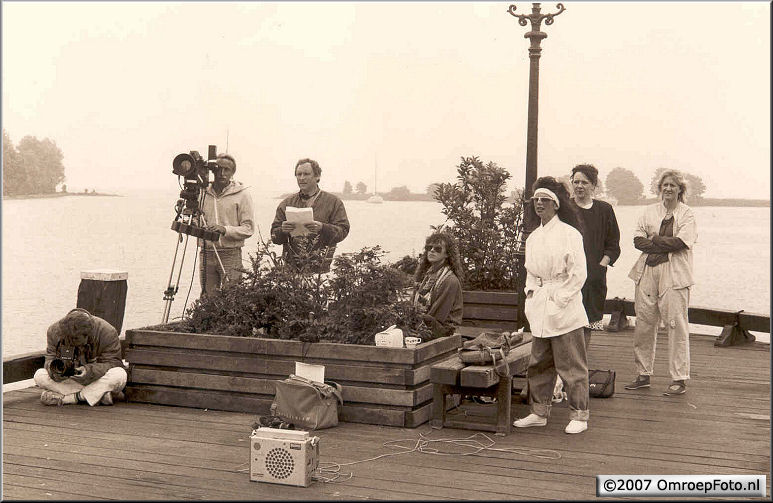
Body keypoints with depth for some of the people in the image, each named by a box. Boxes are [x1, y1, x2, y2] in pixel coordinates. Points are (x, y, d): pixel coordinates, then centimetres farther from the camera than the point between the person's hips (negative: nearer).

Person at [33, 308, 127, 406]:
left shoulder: (107, 333, -21)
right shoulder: (55, 331, -13)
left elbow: (113, 363, -19)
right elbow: (50, 359, -7)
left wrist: (90, 371, -36)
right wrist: (54, 367, -32)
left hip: (98, 380, -3)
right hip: (69, 381, 3)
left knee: (119, 375, -35)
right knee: (39, 376, -22)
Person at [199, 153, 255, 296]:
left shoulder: (242, 194, 0)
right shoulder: (203, 193, 12)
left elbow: (248, 228, -5)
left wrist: (225, 229, -20)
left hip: (230, 254, -4)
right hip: (206, 254, 4)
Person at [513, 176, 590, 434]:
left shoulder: (569, 234, -9)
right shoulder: (533, 237, 13)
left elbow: (578, 274, -12)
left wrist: (559, 298, -13)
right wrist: (530, 291, 7)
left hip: (564, 308, -7)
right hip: (540, 310, 7)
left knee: (571, 364, -1)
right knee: (538, 363, 12)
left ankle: (579, 416, 8)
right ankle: (539, 412, 22)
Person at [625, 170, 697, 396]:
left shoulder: (687, 214, 4)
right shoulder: (649, 211, 15)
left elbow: (680, 242, -11)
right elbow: (638, 240, 3)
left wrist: (654, 238, -3)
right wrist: (666, 245, -8)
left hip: (674, 275, -4)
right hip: (647, 272, 4)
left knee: (676, 324, -6)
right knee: (643, 322, 5)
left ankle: (679, 379, 0)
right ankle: (643, 374, 15)